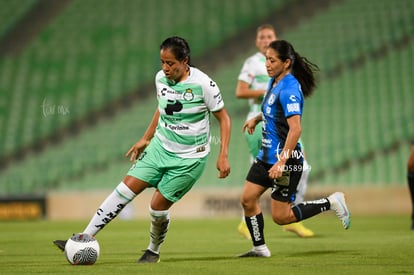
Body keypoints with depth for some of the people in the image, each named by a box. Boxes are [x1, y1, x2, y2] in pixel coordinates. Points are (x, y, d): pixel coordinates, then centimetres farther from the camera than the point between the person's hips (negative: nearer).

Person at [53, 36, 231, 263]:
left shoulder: (203, 84, -18)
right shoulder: (161, 78, -1)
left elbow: (224, 118, -9)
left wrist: (223, 156, -14)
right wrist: (146, 138, 20)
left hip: (190, 158, -5)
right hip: (160, 147, 5)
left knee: (158, 207, -6)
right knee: (126, 189, -7)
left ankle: (153, 251, 24)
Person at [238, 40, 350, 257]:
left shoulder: (289, 89, -21)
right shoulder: (274, 82, 8)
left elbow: (295, 129, -29)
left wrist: (281, 162, -33)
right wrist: (256, 119, 16)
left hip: (286, 159, -9)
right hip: (267, 155, 9)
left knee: (280, 216, -4)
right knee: (247, 199, 3)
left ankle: (331, 203, 8)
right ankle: (259, 248, 16)